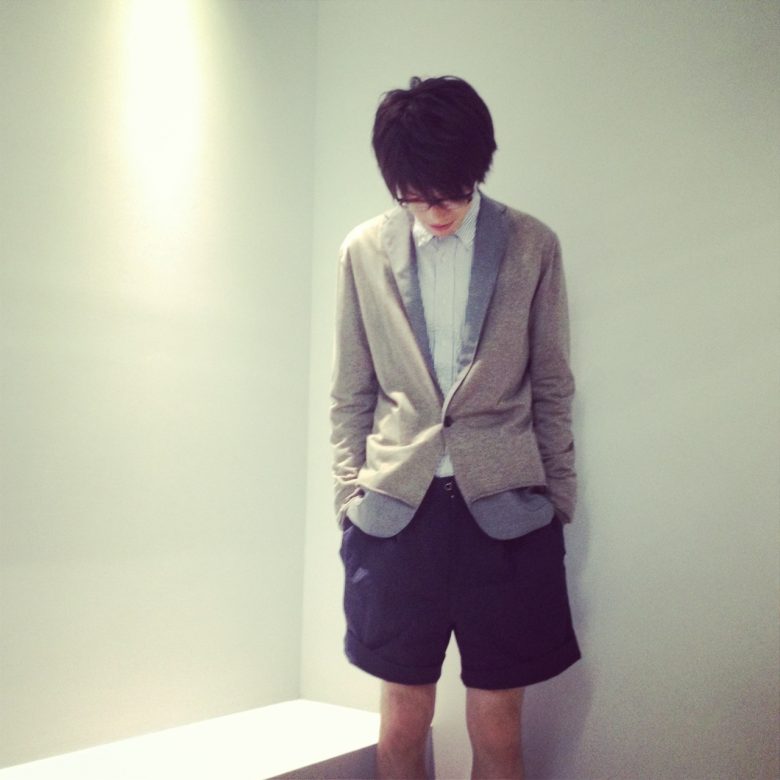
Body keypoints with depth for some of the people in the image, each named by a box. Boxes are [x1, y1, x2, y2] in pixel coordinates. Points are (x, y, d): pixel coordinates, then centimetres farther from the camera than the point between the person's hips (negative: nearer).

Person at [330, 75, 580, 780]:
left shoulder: (532, 247, 2)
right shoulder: (365, 251, 5)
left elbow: (553, 390, 7)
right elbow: (351, 396, 10)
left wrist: (558, 505, 5)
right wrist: (351, 498, 4)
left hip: (505, 509, -1)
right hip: (397, 510, 1)